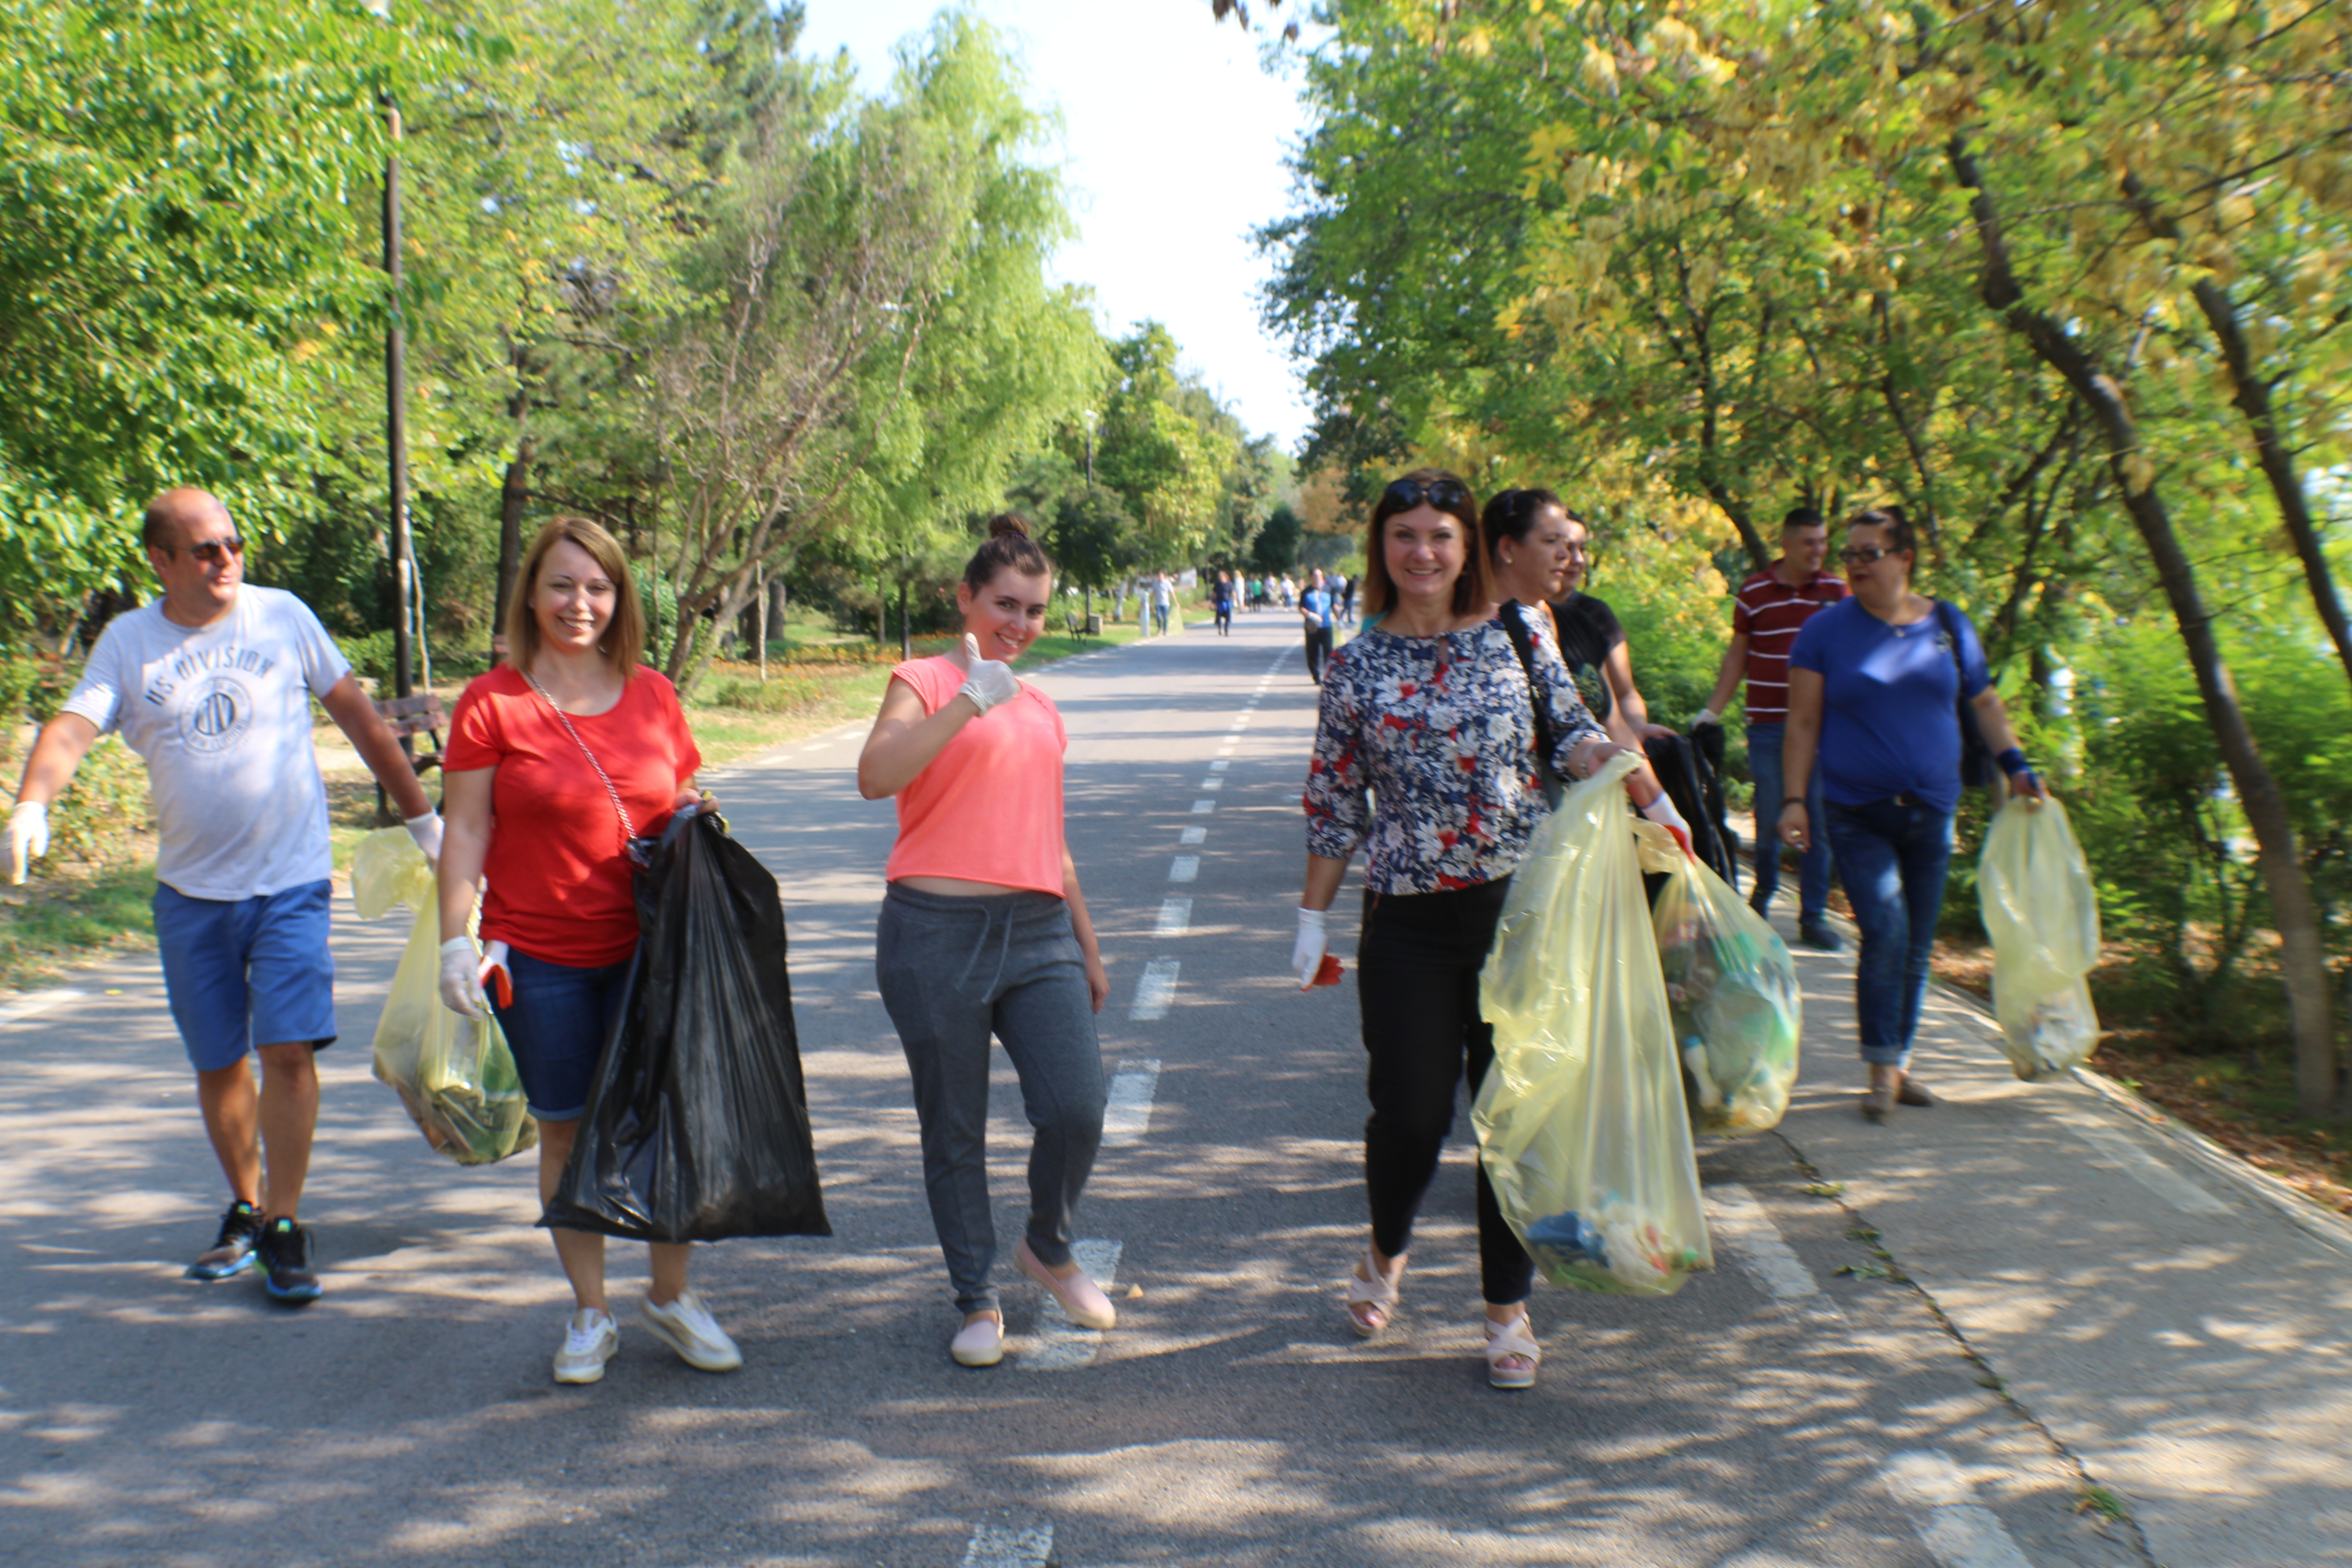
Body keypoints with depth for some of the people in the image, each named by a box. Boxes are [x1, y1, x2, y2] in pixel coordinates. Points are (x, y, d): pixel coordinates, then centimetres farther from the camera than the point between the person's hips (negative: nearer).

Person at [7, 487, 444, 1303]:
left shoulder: (283, 616, 0)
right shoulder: (128, 641, 2)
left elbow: (359, 716, 7)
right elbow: (73, 726, -11)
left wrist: (421, 813, 9)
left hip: (292, 879, -2)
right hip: (191, 890, 2)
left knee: (288, 1051, -9)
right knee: (218, 1065, 10)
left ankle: (283, 1227, 2)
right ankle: (245, 1208, 29)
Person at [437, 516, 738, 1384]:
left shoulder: (654, 696, 7)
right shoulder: (492, 702, -2)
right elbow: (466, 834, -3)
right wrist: (457, 940, -11)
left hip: (649, 950, 2)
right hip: (541, 958, -2)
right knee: (567, 1131, 7)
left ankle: (671, 1296, 21)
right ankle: (590, 1313, 22)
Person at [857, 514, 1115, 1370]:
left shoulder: (1042, 709, 18)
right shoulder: (926, 682, 0)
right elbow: (875, 777, -20)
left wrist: (1088, 948, 26)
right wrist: (972, 699, -25)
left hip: (1038, 931, 4)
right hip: (939, 934, -4)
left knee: (1077, 1112, -8)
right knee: (954, 1132, 4)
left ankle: (1049, 1249, 21)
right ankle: (977, 1300, 22)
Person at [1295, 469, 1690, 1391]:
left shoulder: (1518, 633, 4)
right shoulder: (1357, 667, 3)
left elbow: (1573, 734, 8)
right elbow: (1334, 805, 7)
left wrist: (1652, 801, -8)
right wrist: (1313, 917, 7)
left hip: (1521, 902, 1)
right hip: (1408, 919, -1)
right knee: (1410, 1112, 0)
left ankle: (1508, 1309, 21)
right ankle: (1386, 1253, 33)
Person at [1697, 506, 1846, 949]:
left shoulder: (1836, 590, 5)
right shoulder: (1754, 591, 2)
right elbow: (1737, 655, 10)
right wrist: (1712, 711, 5)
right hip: (1768, 725, -1)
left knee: (1819, 823, 0)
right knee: (1770, 817, 2)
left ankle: (1813, 917, 10)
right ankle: (1764, 887, 30)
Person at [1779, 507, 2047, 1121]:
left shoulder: (1948, 625, 6)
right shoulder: (1826, 630, -2)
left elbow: (1984, 703, 16)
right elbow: (1803, 725, -1)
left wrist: (2015, 764, 4)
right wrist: (1794, 799, -8)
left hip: (1931, 811, 4)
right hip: (1857, 812, -3)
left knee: (1917, 944, 8)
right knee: (1885, 929, -17)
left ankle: (1898, 1064, 21)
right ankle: (1883, 1071, -10)